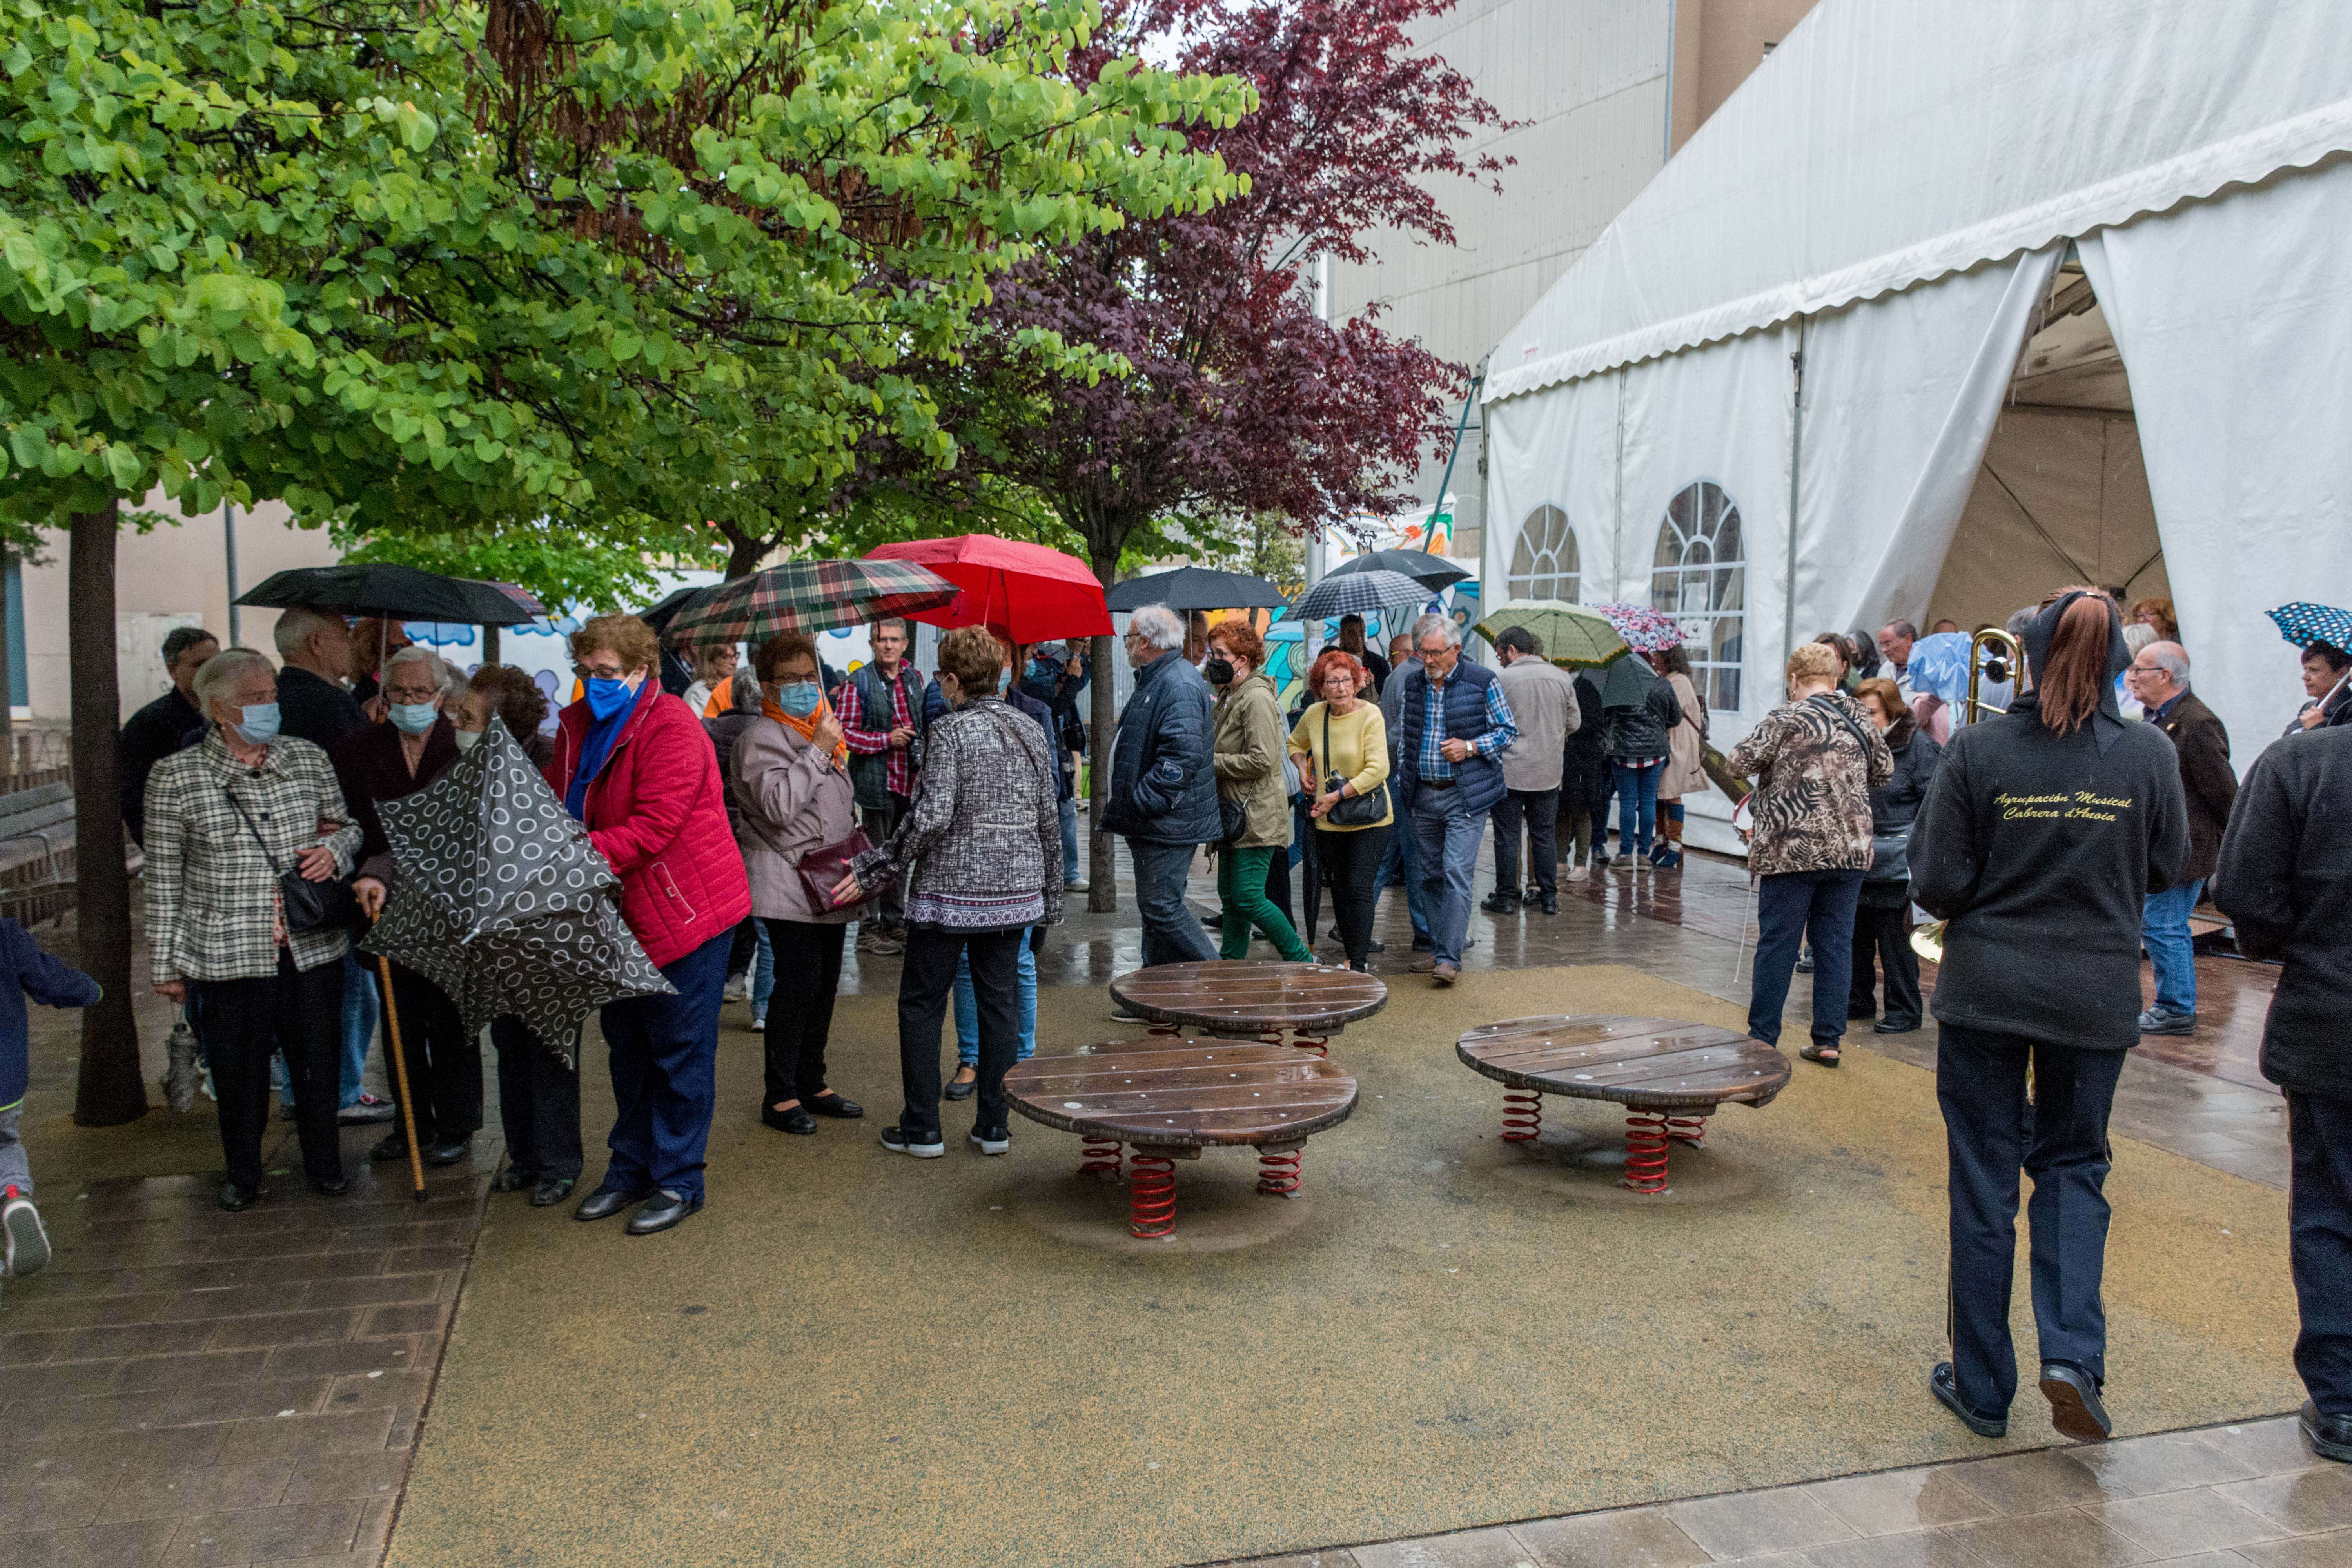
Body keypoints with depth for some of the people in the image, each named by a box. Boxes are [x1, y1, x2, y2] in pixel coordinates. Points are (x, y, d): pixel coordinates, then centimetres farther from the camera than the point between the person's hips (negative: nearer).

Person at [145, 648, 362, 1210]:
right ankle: (243, 1173, 30)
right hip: (225, 953, -2)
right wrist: (168, 962, 1)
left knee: (317, 1061, 10)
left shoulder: (309, 759, 4)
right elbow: (164, 878, 1)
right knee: (238, 1070, 9)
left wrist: (336, 849, -7)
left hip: (313, 948, 2)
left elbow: (351, 826, 17)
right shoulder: (175, 777, -3)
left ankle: (323, 1162, 30)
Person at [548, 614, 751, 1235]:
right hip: (622, 913, 8)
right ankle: (631, 1168, 32)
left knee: (680, 1049, 1)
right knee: (627, 1044, 18)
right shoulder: (577, 727, 8)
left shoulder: (670, 728, -18)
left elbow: (655, 825, -25)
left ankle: (678, 1181, 13)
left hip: (686, 909, -8)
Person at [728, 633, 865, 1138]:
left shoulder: (824, 728, 18)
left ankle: (812, 1084, 23)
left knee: (825, 984, 12)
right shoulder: (762, 736, -10)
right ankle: (780, 1096, 2)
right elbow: (779, 804, -24)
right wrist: (818, 750, -21)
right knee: (797, 986, -9)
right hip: (790, 884, -9)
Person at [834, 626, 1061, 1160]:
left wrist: (875, 871, -12)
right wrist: (1050, 895, 17)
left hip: (950, 893, -5)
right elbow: (1049, 820, 9)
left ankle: (921, 1130, 12)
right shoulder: (1031, 731, 6)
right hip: (1015, 892, 6)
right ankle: (993, 1126, 16)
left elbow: (930, 817, -21)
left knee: (921, 1005, 8)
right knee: (999, 1003, 12)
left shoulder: (952, 731, -13)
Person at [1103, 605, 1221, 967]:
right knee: (1157, 907, 14)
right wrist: (1126, 805, 20)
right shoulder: (1155, 680, 18)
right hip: (1154, 825, 11)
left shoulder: (1179, 686, -18)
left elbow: (1181, 756, -27)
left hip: (1167, 825, -11)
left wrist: (1143, 802, -23)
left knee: (1161, 906, -9)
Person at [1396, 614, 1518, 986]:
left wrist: (1470, 748, -13)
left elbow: (1508, 730, 0)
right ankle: (1438, 949, 22)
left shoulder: (1483, 682, -5)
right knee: (1431, 876, 11)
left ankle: (1450, 958, -11)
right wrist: (1406, 777, 13)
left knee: (1456, 873, -13)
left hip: (1465, 795, -5)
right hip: (1423, 797, 5)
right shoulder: (1411, 685, 8)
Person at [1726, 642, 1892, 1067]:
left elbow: (1739, 763, -10)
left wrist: (1774, 761, 8)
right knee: (1836, 943, 10)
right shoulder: (1860, 718, 6)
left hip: (1791, 850, -4)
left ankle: (1762, 1039, 9)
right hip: (1850, 848, 4)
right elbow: (1885, 771, 18)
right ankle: (1828, 1040, 13)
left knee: (1777, 944, 3)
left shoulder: (1786, 719, -10)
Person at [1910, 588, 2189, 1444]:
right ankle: (2072, 1352, 2)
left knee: (1984, 1181, 9)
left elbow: (1937, 882, -10)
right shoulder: (2150, 754, -5)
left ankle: (1982, 1387, 18)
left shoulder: (1977, 749, -11)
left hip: (1986, 987, -1)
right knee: (2073, 1164, 19)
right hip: (2096, 992, 2)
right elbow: (2165, 869, 7)